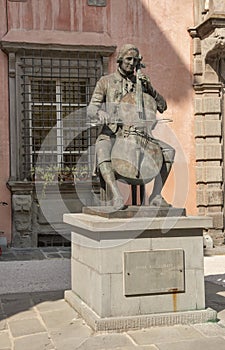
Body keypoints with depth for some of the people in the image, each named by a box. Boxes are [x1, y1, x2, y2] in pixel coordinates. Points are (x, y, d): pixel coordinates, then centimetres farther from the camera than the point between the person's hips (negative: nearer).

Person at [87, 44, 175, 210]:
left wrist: (149, 87, -5)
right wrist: (100, 112, -26)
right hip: (111, 134, -3)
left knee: (169, 151, -17)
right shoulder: (106, 81, 9)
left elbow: (162, 106, 9)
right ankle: (117, 196, -46)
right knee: (102, 151, -38)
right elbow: (91, 109, -2)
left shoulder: (139, 82, 16)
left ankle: (156, 195, -15)